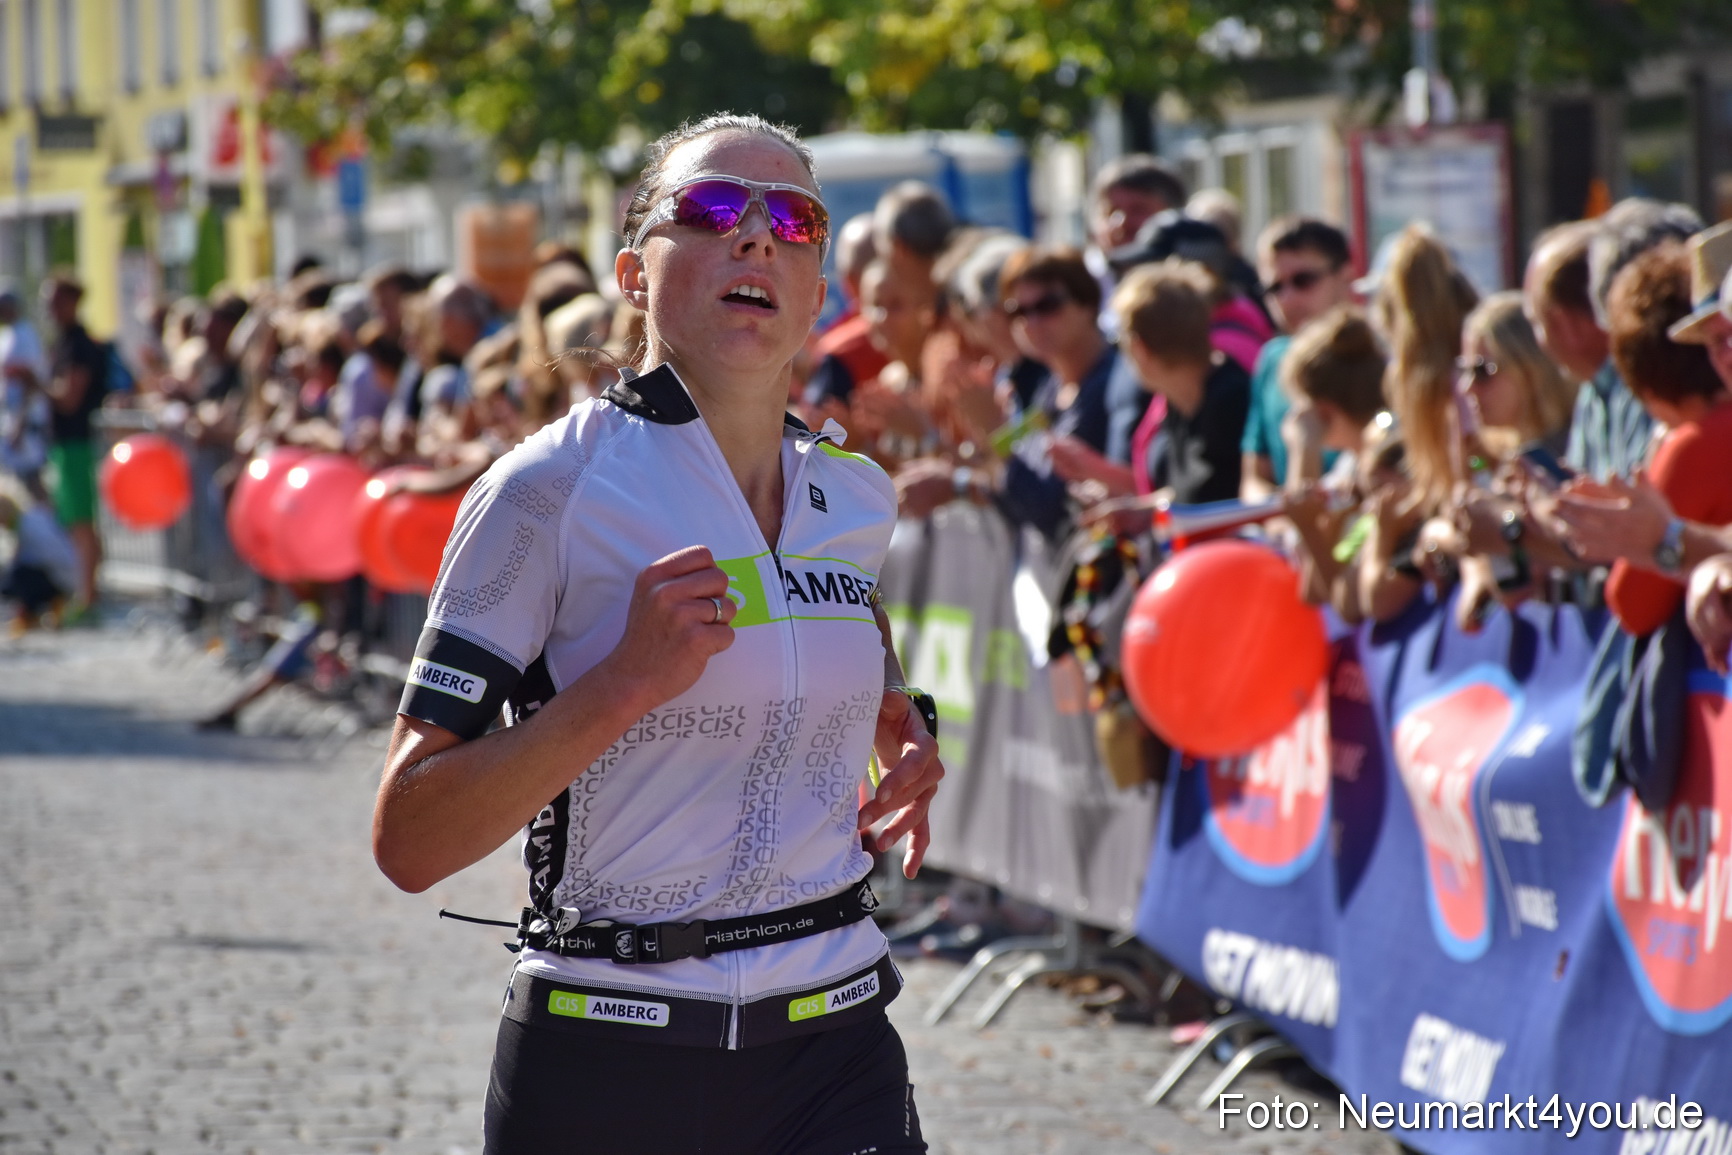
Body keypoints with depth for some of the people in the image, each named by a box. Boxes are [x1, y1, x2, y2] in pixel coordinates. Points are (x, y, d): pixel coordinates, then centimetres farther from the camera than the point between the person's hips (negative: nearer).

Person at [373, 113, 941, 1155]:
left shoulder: (858, 499, 7)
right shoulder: (553, 490, -9)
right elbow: (410, 842, -14)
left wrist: (905, 725, 11)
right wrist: (629, 682, -22)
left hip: (837, 1045, 4)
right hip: (607, 1067, -4)